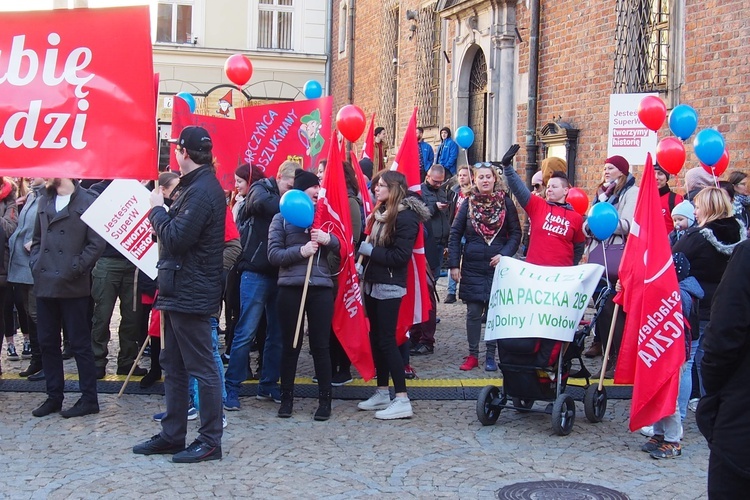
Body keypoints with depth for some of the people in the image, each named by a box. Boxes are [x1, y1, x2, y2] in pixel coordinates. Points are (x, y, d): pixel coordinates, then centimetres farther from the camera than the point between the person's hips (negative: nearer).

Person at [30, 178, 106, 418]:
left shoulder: (87, 202, -7)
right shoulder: (44, 202, 14)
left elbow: (97, 242, -11)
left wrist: (75, 268, -14)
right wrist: (35, 263, 5)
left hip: (73, 286, -7)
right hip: (45, 284, 7)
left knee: (80, 343, 0)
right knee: (47, 342, 10)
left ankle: (89, 399, 8)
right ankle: (54, 396, 21)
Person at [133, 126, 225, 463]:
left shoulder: (202, 191, -18)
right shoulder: (195, 186, 15)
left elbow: (176, 238, -24)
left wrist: (157, 210, -10)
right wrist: (162, 212, 5)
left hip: (192, 293, -11)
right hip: (179, 291, 11)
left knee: (202, 368, -3)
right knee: (173, 366, 16)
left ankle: (210, 441, 4)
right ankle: (172, 435, 24)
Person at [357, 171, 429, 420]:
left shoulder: (405, 216, -14)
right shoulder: (380, 212, 12)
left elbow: (400, 256, -20)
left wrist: (370, 251, -15)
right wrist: (364, 259, -2)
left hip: (389, 287, -9)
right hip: (373, 283, 9)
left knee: (386, 340, -9)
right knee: (376, 337, 12)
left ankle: (402, 400, -6)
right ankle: (382, 393, 22)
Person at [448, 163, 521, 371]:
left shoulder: (506, 202, 0)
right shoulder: (468, 203, 2)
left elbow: (516, 233, 3)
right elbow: (455, 234, 3)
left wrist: (504, 254, -12)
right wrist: (454, 264, -3)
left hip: (497, 266, -1)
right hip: (472, 267, 1)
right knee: (473, 312, 4)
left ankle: (491, 356, 13)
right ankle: (472, 355, 15)